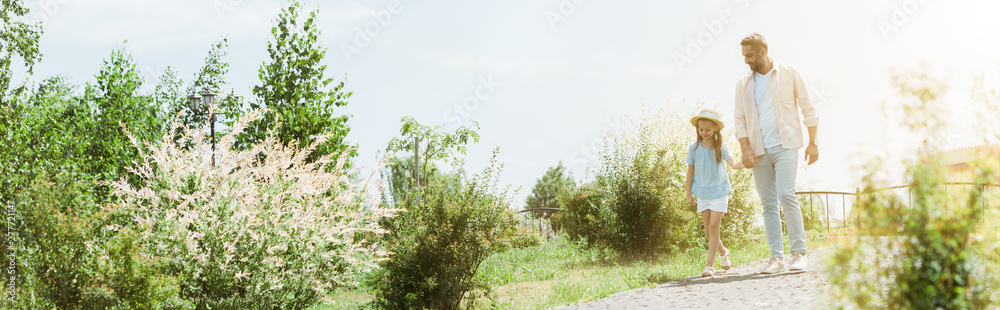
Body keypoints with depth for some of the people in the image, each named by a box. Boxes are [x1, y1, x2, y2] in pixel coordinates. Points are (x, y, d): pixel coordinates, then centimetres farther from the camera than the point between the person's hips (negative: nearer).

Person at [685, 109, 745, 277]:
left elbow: (733, 164, -15)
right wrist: (689, 193, 9)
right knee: (708, 230, 7)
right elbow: (691, 171, 7)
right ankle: (723, 251, 34)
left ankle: (710, 265, -6)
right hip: (702, 193, 3)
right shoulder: (694, 148, 1)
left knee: (714, 227, -8)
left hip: (719, 192, -3)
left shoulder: (721, 147, -6)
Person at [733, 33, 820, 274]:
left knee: (786, 195, -17)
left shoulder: (788, 73, 3)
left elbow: (808, 108, 5)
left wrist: (813, 142, -1)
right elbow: (739, 119, 10)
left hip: (785, 146, -4)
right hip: (759, 151, 4)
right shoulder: (743, 84, 11)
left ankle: (799, 253, -10)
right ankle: (776, 257, 4)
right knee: (768, 203, 1)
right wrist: (745, 149, -4)